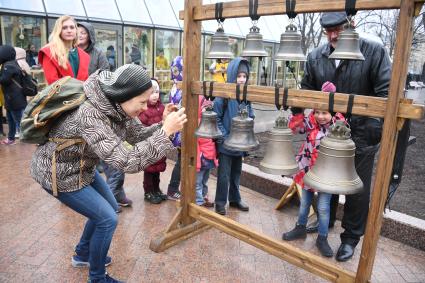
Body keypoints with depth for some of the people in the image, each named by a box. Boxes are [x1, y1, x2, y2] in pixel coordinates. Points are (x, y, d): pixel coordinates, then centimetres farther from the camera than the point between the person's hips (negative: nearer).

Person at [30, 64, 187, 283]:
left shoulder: (115, 105, -12)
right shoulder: (90, 116, -38)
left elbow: (136, 135, -2)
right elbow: (127, 162, -43)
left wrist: (163, 125, -19)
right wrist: (166, 132, -42)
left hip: (82, 166, 9)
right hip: (57, 172, -8)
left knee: (109, 208, 18)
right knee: (107, 218, -5)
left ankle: (83, 254, 41)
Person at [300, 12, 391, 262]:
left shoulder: (374, 52, -9)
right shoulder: (316, 57, 0)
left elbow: (386, 91, -12)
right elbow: (307, 91, 9)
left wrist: (375, 126, -21)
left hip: (361, 135, -3)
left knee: (358, 189, 9)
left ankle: (351, 237, 28)